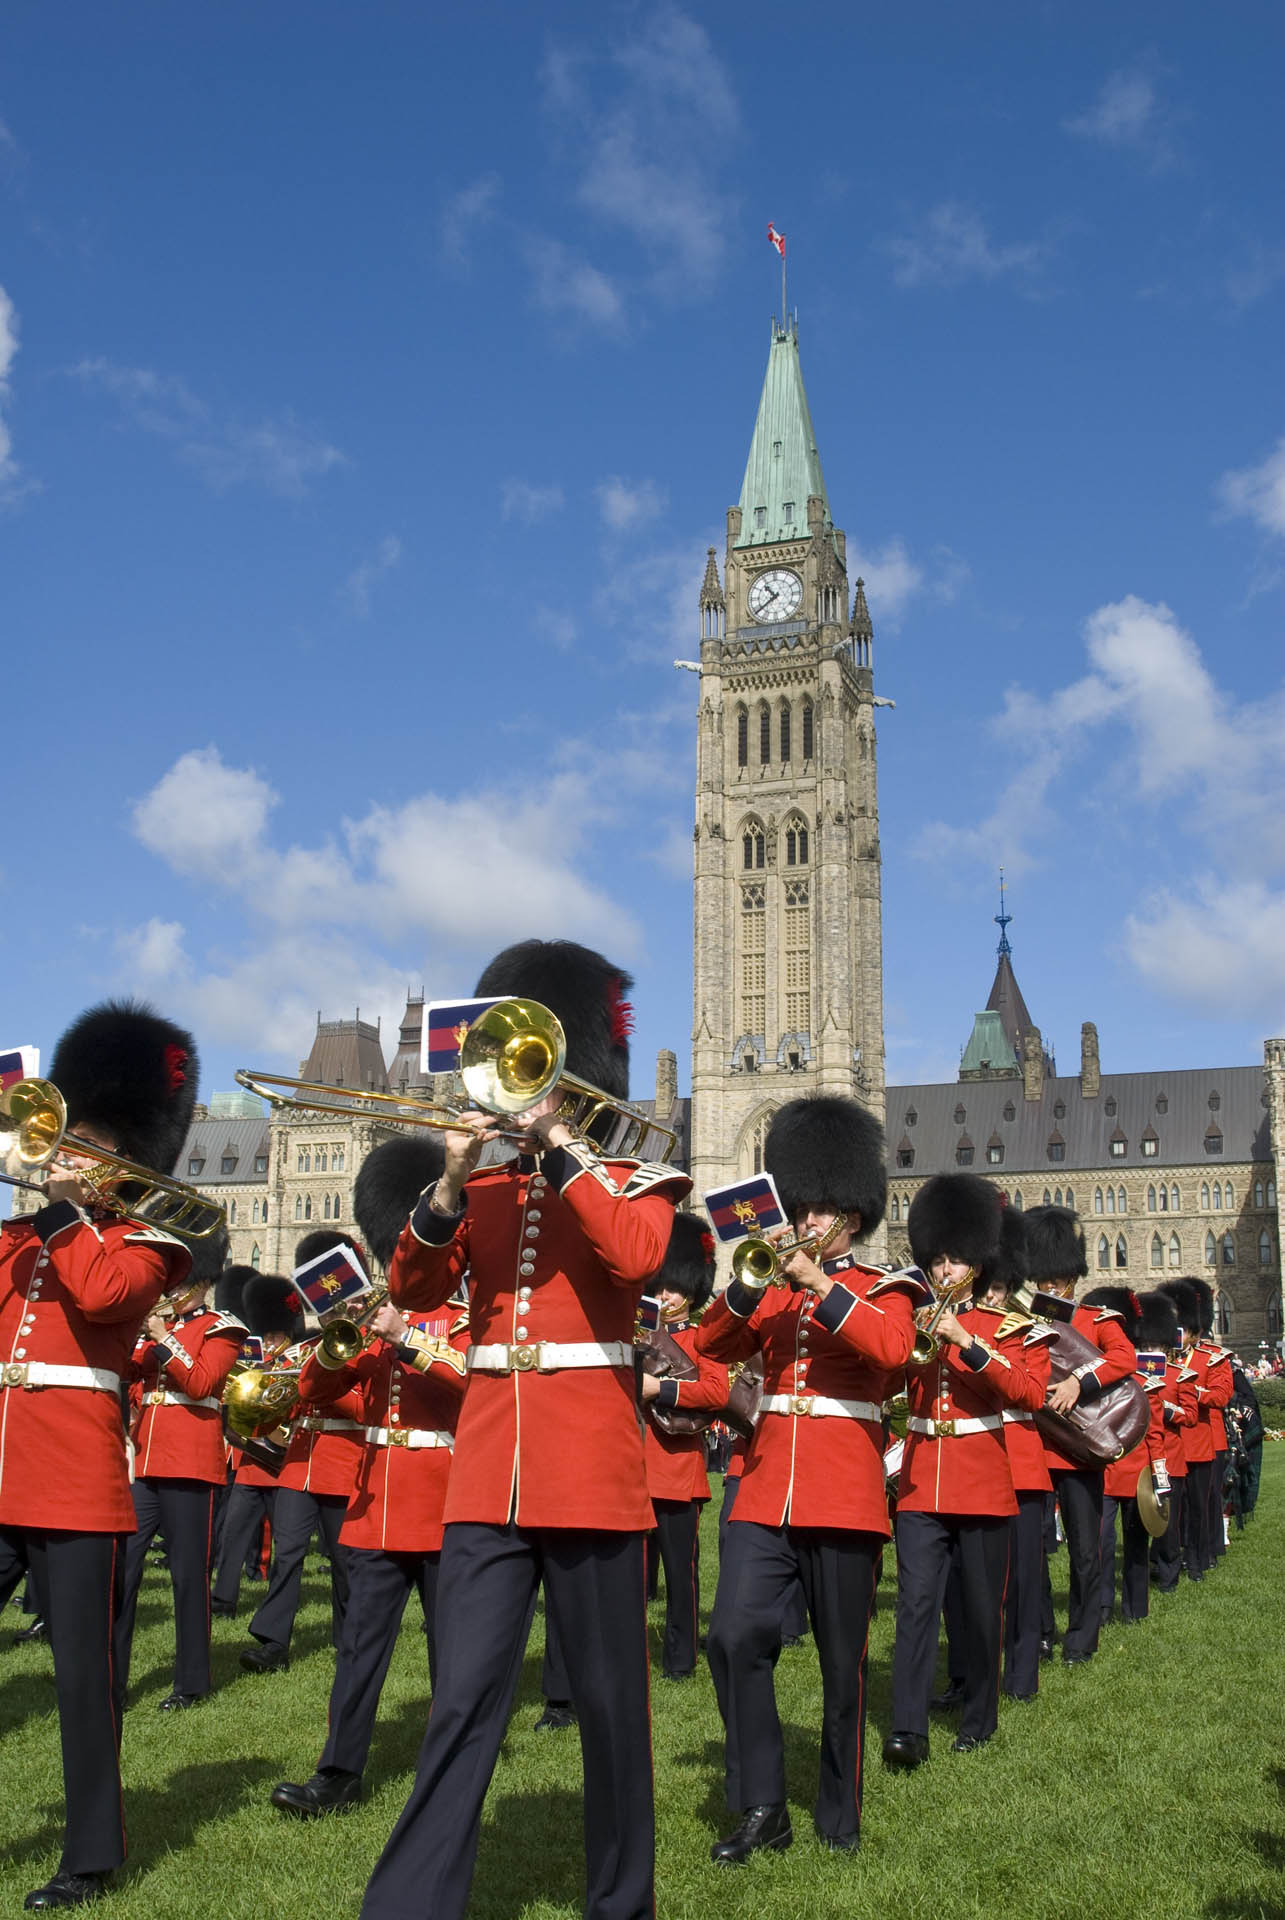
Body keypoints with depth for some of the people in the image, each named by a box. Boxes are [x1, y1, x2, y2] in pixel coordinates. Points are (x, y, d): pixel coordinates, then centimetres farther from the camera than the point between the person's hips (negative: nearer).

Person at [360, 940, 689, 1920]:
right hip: (487, 1477, 2)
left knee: (611, 1701, 9)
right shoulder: (481, 1192, 13)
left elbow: (636, 1255, -18)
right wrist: (452, 1179, -11)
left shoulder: (631, 1181, 4)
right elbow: (412, 1288, 2)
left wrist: (556, 1141, -17)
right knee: (463, 1704, 0)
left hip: (592, 1476, -2)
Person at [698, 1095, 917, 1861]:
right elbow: (712, 1343, 0)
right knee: (735, 1637, -11)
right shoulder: (774, 1291, 15)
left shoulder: (884, 1289, 4)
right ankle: (761, 1809, 2)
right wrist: (753, 1279, -14)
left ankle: (840, 1814, 24)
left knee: (842, 1664, 6)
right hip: (767, 1493, 3)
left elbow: (892, 1346, -18)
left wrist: (816, 1281, -22)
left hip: (844, 1500, -3)